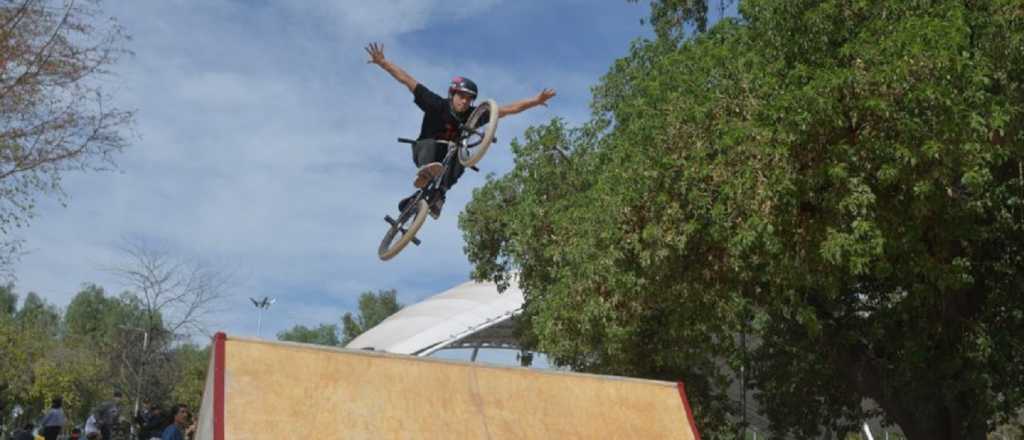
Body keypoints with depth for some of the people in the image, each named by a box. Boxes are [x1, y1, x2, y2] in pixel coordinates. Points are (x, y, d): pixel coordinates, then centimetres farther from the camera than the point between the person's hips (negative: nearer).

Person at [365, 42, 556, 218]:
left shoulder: (472, 115, -12)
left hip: (448, 158, 2)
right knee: (431, 144, -35)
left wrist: (535, 101, -17)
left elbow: (508, 109, -11)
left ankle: (439, 193, -40)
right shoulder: (437, 105, -18)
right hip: (424, 150, -2)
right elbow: (407, 80, -20)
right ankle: (426, 171, -64)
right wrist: (382, 62, -26)